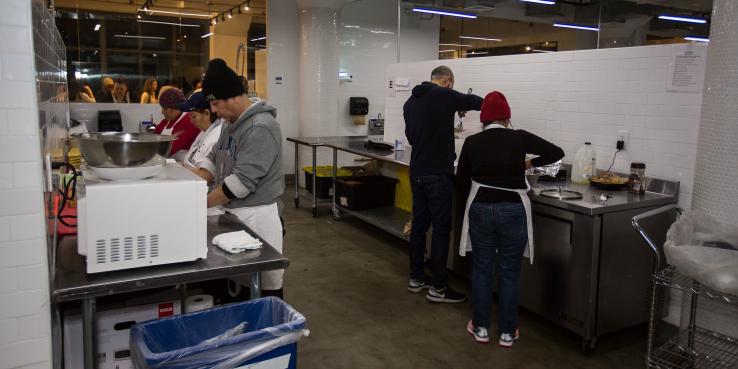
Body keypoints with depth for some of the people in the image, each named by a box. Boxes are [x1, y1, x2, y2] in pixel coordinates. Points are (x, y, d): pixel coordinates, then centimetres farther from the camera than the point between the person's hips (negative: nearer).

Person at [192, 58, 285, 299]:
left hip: (256, 216, -9)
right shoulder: (231, 123, 11)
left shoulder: (261, 127, -20)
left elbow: (242, 181, -24)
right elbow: (214, 159, 16)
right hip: (232, 213, 9)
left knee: (266, 283, 3)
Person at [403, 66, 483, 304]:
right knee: (441, 229, -1)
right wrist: (461, 105, 23)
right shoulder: (444, 95, -9)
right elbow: (478, 102, 4)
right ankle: (437, 288, 5)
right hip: (437, 173, -7)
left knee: (419, 224, 14)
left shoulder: (410, 102, 12)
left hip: (416, 171, 8)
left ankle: (416, 279, 23)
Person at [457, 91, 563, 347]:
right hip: (513, 212, -1)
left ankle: (480, 328, 21)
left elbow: (461, 181, 5)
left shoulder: (472, 142, 0)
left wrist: (469, 207, 20)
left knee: (482, 268, 13)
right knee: (510, 271, 10)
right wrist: (530, 163, 17)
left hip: (480, 210, 1)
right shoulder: (520, 138, -5)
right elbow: (557, 152, 2)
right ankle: (507, 332, 19)